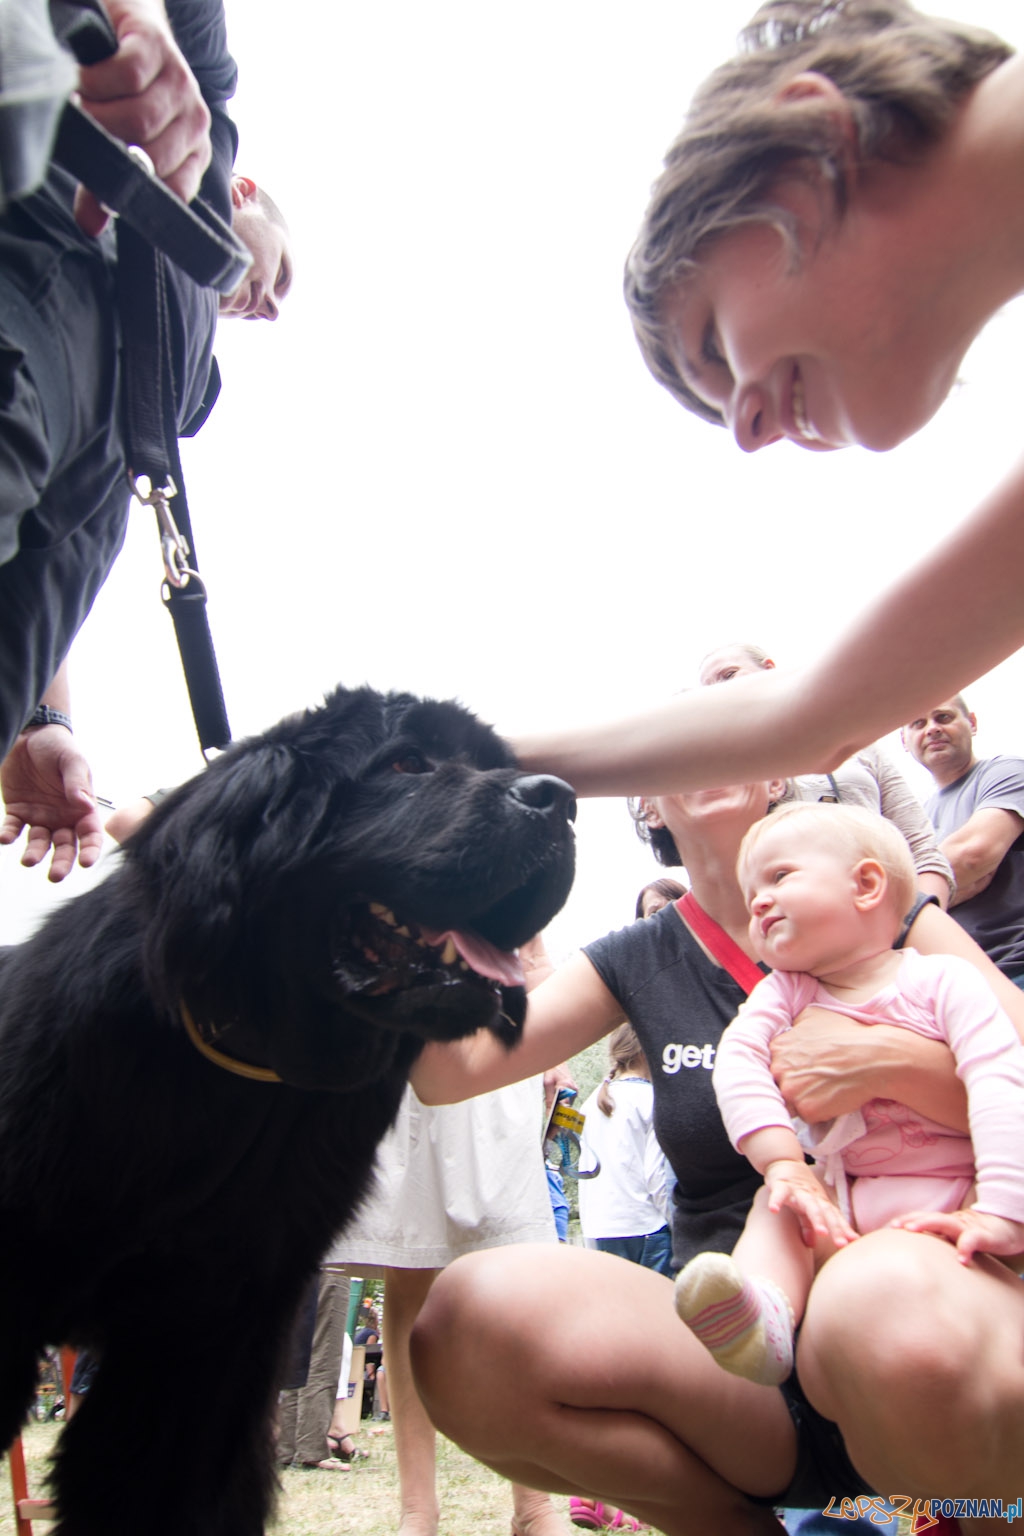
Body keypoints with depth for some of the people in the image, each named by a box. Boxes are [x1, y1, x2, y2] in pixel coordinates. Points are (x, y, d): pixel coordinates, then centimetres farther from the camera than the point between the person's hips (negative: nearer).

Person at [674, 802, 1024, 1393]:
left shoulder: (941, 979, -8)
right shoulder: (784, 992, 3)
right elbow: (738, 1061, -14)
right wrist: (784, 1163, -32)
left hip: (958, 1195, -2)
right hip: (850, 1196, 3)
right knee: (779, 1202, -22)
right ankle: (765, 1316, -40)